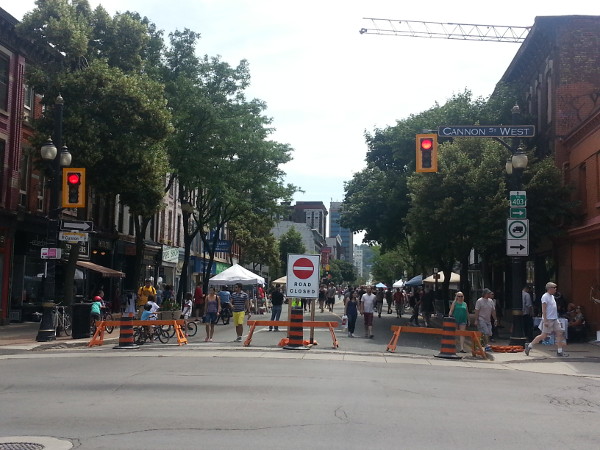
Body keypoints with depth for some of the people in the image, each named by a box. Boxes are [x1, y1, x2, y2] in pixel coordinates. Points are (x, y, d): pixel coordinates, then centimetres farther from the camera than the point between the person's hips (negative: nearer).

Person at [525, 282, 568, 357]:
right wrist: (545, 321, -23)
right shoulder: (545, 296, -12)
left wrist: (556, 317, 21)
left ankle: (559, 351, 5)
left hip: (555, 319, 9)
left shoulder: (552, 296, 16)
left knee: (560, 333, 1)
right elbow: (543, 309, -18)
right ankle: (529, 346, 5)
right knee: (544, 335, -6)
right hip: (548, 320, -9)